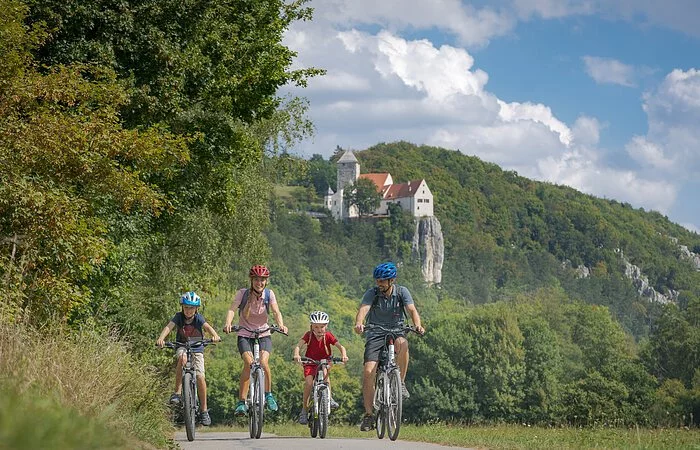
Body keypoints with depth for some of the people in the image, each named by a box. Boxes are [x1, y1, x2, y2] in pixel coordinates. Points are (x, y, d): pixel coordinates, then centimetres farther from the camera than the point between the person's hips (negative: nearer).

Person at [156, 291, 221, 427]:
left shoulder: (198, 318, -12)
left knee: (200, 376, -16)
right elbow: (169, 327, -28)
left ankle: (204, 410, -1)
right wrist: (161, 338, -48)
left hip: (197, 349, 0)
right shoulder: (179, 317, -11)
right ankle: (177, 392, -28)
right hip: (182, 347, 0)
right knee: (183, 357, -36)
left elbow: (207, 326, -30)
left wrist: (215, 335, -52)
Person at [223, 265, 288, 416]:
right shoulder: (242, 293, -9)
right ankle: (241, 402, -18)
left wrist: (281, 324, -37)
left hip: (263, 335, 1)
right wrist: (228, 324, -42)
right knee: (249, 363, -26)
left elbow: (276, 312, -15)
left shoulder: (269, 294, -4)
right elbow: (232, 309, -21)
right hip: (245, 335, -1)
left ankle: (268, 394, -1)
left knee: (263, 362, -25)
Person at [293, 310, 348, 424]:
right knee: (308, 382, -20)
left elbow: (340, 346, -18)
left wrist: (343, 355, -40)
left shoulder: (328, 335, -12)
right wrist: (296, 355, -47)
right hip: (310, 362, 0)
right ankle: (304, 410, -8)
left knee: (325, 372, -33)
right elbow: (298, 346, -25)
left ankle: (329, 397, -23)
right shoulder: (308, 335, -13)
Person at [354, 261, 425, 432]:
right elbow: (363, 309, -25)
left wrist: (418, 325, -39)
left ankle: (400, 382, -19)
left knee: (402, 344, -37)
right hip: (375, 334, 0)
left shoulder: (401, 292, -5)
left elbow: (412, 310, -18)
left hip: (396, 332, 0)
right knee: (368, 372, -16)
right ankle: (368, 414, -6)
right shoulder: (371, 293, -8)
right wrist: (358, 324, -47)